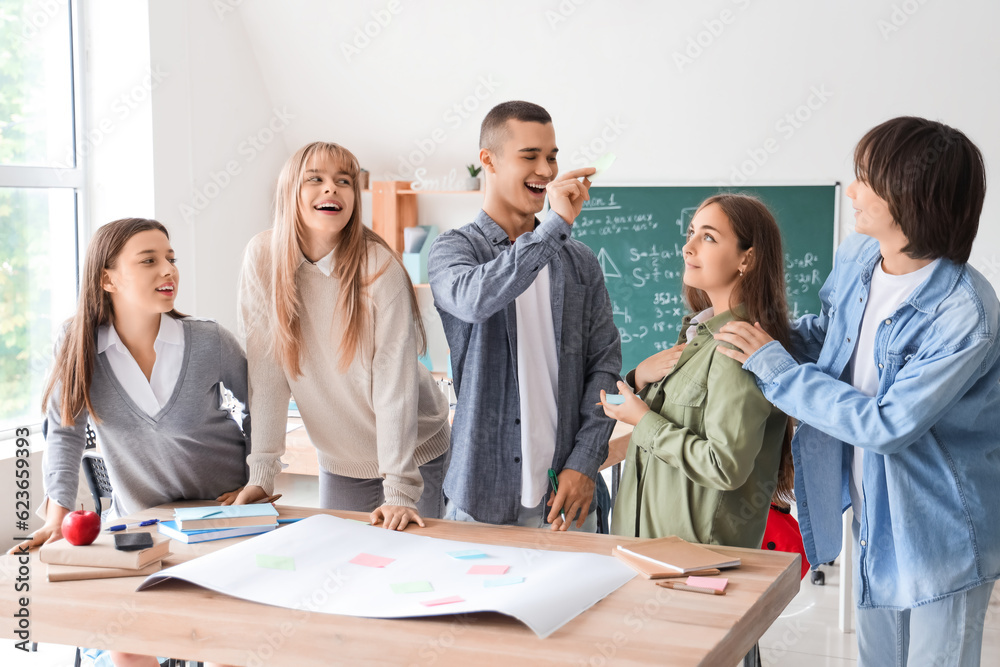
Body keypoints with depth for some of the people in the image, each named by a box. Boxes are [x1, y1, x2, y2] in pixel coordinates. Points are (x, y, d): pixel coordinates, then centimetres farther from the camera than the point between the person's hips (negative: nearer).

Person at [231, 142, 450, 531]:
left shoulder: (379, 268, -20)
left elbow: (395, 381, -22)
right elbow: (265, 369, -9)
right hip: (338, 462, 3)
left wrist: (400, 491, -27)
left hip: (414, 453, -2)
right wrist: (261, 474, -13)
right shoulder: (263, 257, -11)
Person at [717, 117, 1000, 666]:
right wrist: (750, 328, 0)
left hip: (939, 534, -7)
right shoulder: (857, 257, -6)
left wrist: (775, 366, -23)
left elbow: (885, 425, -29)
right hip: (872, 513, 7)